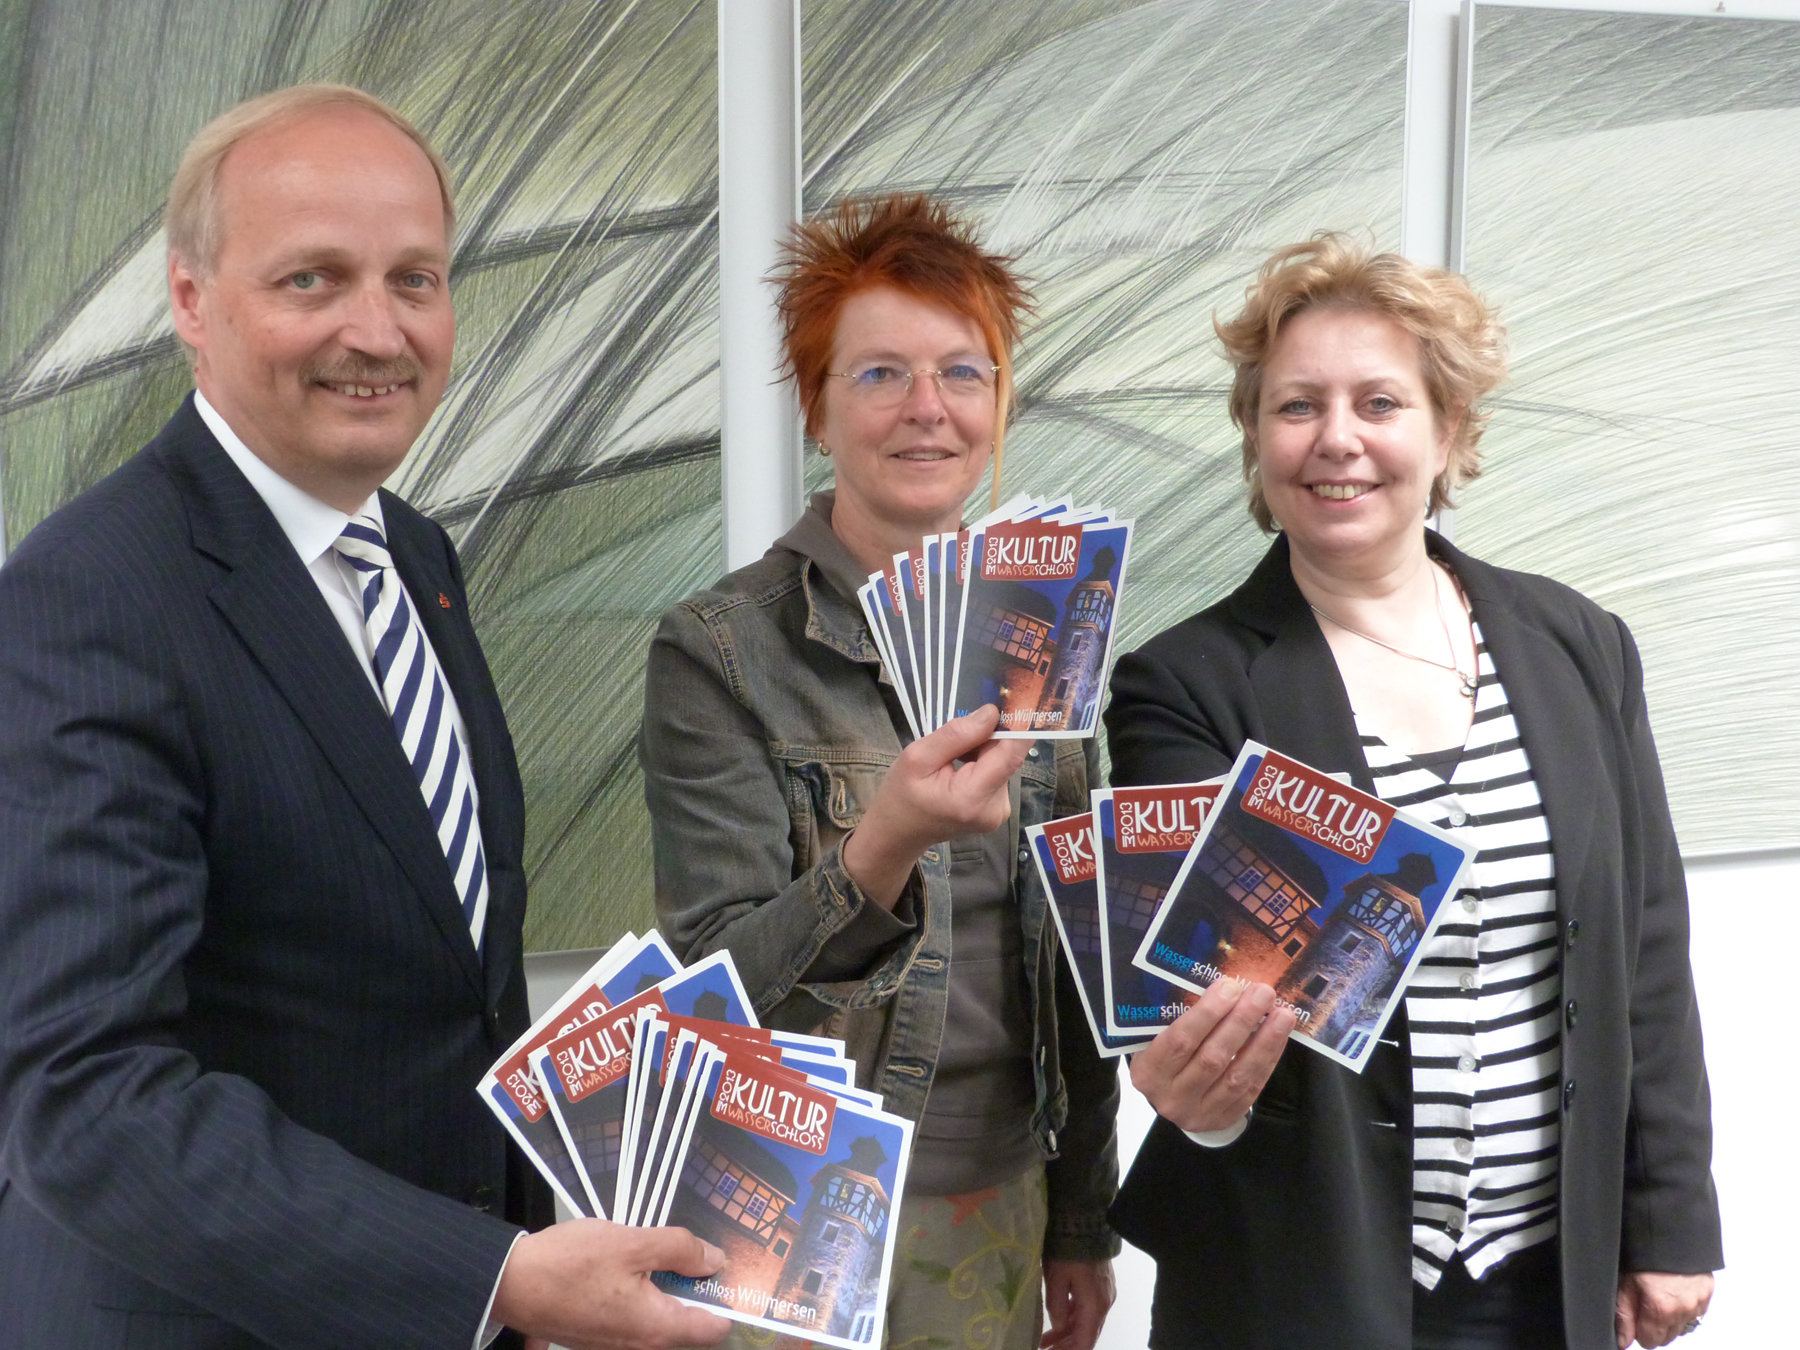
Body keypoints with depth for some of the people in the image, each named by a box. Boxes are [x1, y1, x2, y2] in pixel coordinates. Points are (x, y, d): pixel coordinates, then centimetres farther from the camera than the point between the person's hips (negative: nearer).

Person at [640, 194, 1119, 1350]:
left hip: (1004, 1208, 5)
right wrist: (882, 852, -34)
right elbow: (720, 988, -17)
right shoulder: (717, 654, -12)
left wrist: (1083, 1221, 11)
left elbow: (1071, 959, 8)